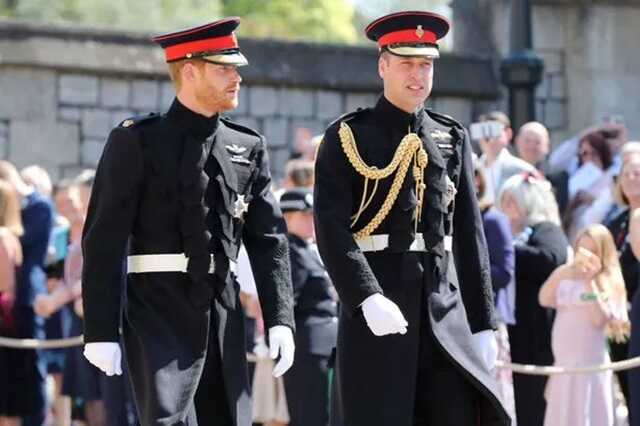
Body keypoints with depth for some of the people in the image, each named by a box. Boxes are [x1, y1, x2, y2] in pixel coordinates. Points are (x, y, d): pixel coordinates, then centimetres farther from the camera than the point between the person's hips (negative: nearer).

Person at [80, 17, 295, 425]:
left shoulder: (248, 148, 12)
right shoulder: (136, 142, -3)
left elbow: (270, 239, 11)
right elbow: (104, 241, -6)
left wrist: (280, 319, 1)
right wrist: (102, 331, -11)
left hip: (223, 315, 5)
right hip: (159, 314, -5)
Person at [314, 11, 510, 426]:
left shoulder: (453, 138, 14)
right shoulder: (347, 138, 0)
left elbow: (470, 235, 13)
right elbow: (331, 228, -10)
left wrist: (483, 322, 9)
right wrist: (367, 299, -23)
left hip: (445, 305, 4)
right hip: (375, 305, -4)